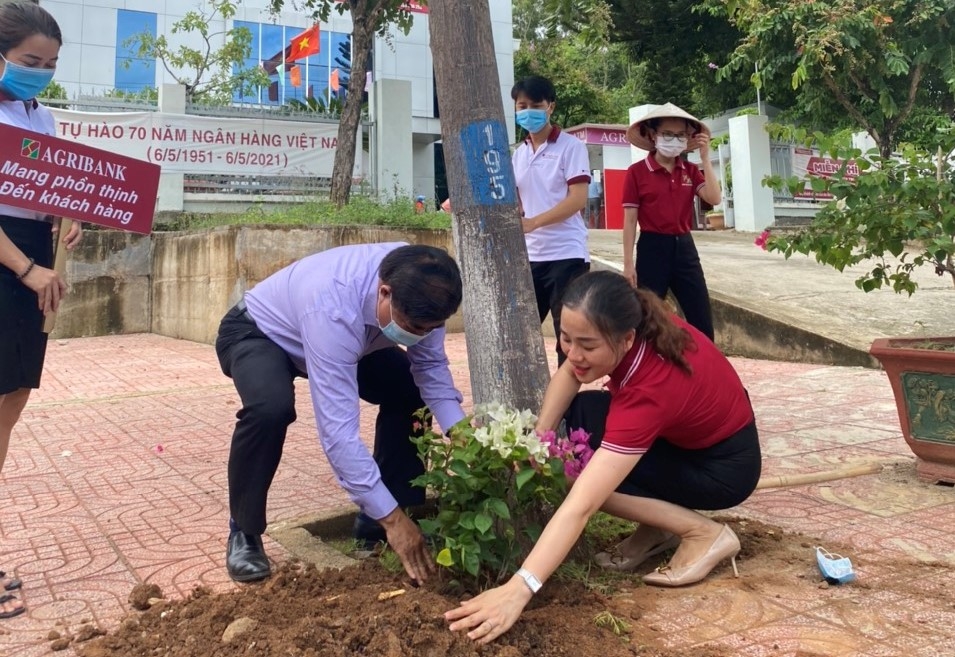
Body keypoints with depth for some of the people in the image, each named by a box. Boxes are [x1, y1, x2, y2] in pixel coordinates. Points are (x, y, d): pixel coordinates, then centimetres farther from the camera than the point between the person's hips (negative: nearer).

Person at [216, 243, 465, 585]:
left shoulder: (418, 291, -26)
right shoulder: (333, 310, -45)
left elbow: (431, 368, -12)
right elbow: (338, 429, -46)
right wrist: (391, 518, -43)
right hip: (256, 334, -6)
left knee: (411, 390, -7)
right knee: (271, 407, -36)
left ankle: (375, 521, 6)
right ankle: (244, 532, -10)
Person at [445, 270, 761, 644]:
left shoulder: (650, 389, -39)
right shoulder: (635, 321, -21)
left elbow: (581, 505, -44)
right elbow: (568, 372, -4)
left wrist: (517, 591, -46)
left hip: (725, 463, -8)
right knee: (578, 411, -6)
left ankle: (704, 533, -9)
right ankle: (662, 518, 2)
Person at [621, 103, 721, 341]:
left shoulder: (690, 170, 9)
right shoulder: (637, 172, -5)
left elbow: (714, 198, -7)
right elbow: (630, 220, -5)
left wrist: (705, 158, -7)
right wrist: (628, 263, -9)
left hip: (685, 247, 4)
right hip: (652, 248, -4)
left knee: (703, 324, 5)